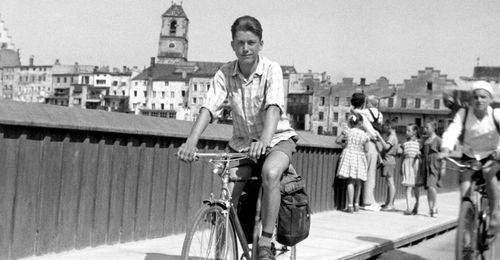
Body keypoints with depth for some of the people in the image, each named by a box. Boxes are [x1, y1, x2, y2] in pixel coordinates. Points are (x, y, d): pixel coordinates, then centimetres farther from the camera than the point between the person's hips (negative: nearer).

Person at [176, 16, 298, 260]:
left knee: (270, 173, -34)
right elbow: (209, 107, -21)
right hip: (242, 142, 3)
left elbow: (274, 107, -32)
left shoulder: (271, 69, -18)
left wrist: (264, 141, -51)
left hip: (277, 138, -3)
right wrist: (192, 141, -38)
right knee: (227, 193, -17)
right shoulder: (225, 73, -10)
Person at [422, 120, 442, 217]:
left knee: (431, 187, -17)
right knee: (428, 188, 5)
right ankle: (430, 208, 10)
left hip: (434, 165, -6)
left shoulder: (437, 140, -5)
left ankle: (435, 207, -6)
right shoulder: (425, 139, 14)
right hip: (425, 166, 7)